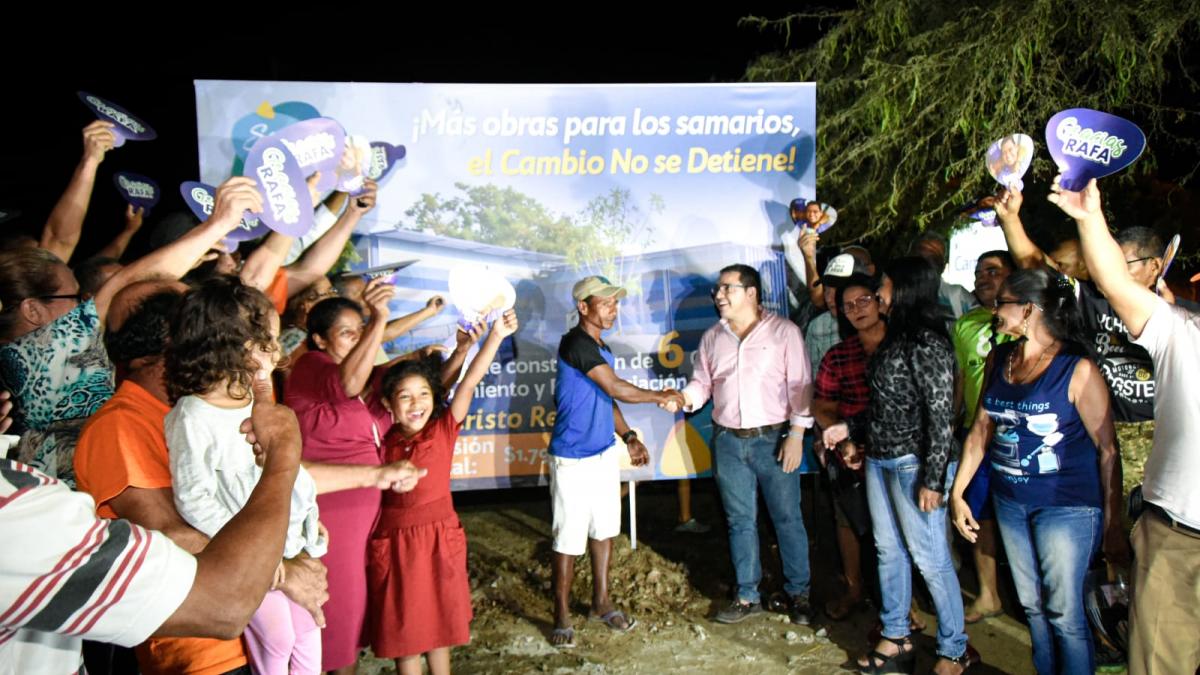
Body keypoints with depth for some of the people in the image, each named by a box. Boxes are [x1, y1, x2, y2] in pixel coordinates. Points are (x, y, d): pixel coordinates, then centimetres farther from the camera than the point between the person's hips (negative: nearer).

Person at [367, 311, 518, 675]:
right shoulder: (384, 441, -3)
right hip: (393, 539, 0)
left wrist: (495, 337, -24)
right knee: (402, 626, 9)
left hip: (438, 534, 0)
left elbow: (469, 382, -16)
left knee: (439, 619, 14)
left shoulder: (444, 429, -6)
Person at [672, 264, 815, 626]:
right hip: (728, 442, 4)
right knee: (740, 521, 11)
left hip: (773, 439, -4)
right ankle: (747, 596, 23)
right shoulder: (712, 337, 8)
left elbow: (799, 385, -6)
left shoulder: (784, 331, -5)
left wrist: (796, 435, -11)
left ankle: (799, 593, 20)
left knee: (787, 518, 5)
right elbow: (703, 382, 12)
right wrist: (684, 397, -10)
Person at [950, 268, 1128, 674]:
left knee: (1064, 612, 2)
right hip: (1010, 501, 6)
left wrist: (1113, 525, -12)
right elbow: (980, 431, 11)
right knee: (1032, 605, 16)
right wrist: (957, 493, 9)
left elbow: (1107, 450, -12)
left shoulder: (1077, 369, -14)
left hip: (1067, 505, -6)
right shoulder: (999, 360, 5)